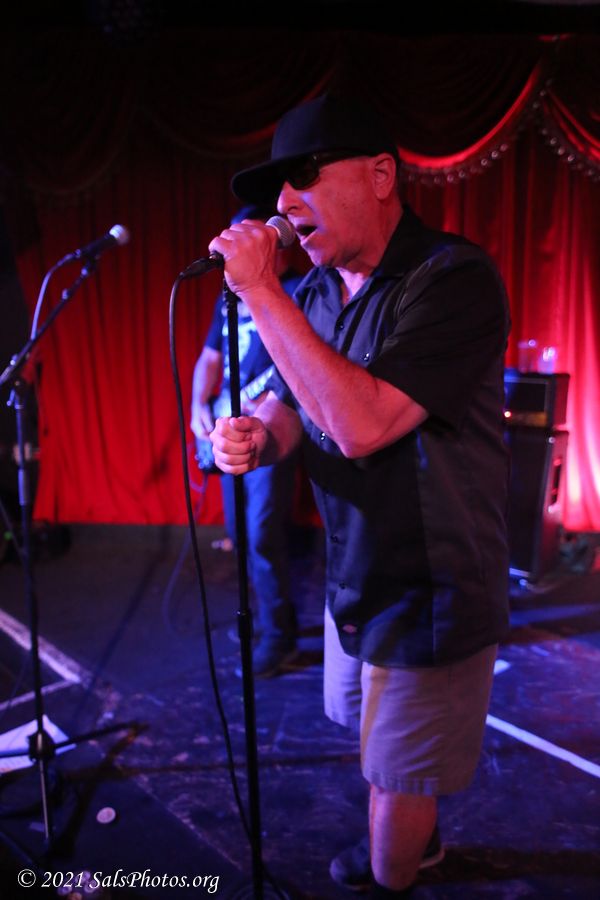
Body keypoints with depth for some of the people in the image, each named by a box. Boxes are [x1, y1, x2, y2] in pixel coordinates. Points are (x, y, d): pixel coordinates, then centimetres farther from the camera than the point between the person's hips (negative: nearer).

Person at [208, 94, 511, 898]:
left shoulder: (454, 279, -24)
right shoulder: (314, 293, 0)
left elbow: (360, 423, -35)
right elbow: (292, 405, 8)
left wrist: (261, 292, -28)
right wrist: (256, 437, -17)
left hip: (431, 590, -8)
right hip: (354, 574, 8)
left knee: (398, 772, 12)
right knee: (377, 735, 29)